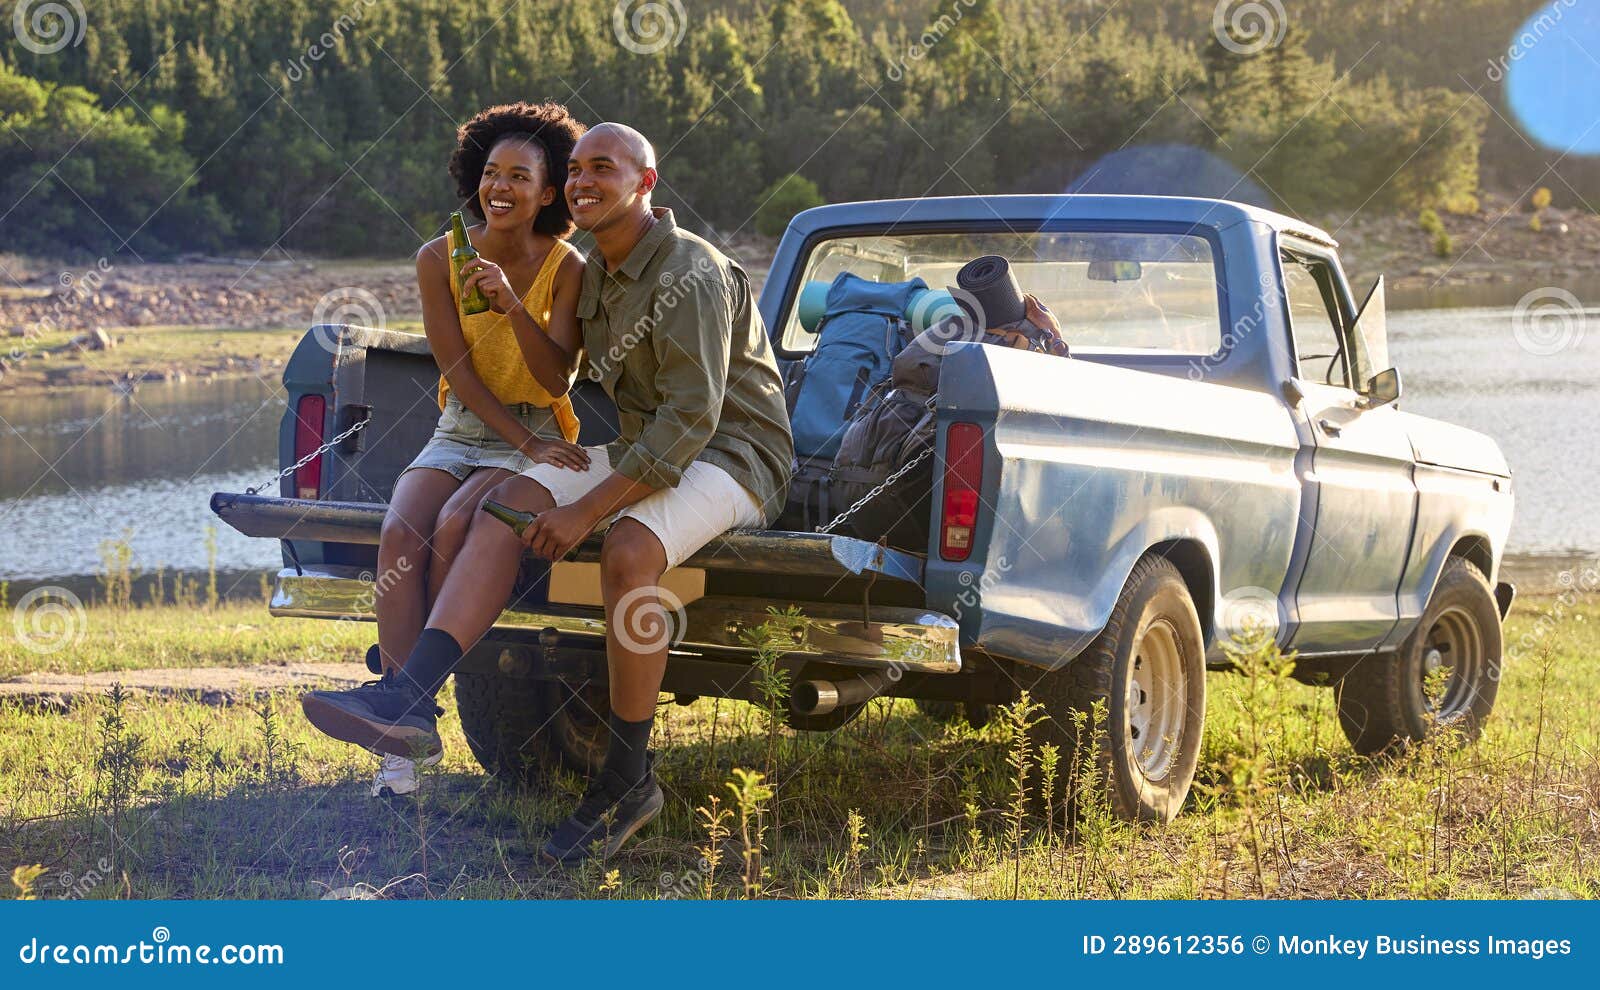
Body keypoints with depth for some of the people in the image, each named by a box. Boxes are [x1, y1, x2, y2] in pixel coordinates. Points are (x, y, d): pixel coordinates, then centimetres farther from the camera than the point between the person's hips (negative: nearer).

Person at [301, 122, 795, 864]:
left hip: (731, 454, -9)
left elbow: (692, 418, -26)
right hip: (643, 447, 9)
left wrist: (589, 510, -27)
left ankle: (629, 780, -22)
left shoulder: (690, 275, -19)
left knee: (628, 549, -36)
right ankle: (408, 699, -28)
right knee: (509, 503, -13)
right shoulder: (597, 273, 10)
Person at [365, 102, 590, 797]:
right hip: (460, 431, 2)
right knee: (400, 533, -27)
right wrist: (526, 445, -16)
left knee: (453, 527, -33)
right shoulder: (439, 259, -2)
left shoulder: (566, 268, -7)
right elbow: (457, 371, -5)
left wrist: (512, 304, -27)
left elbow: (557, 380, -13)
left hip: (536, 435, -2)